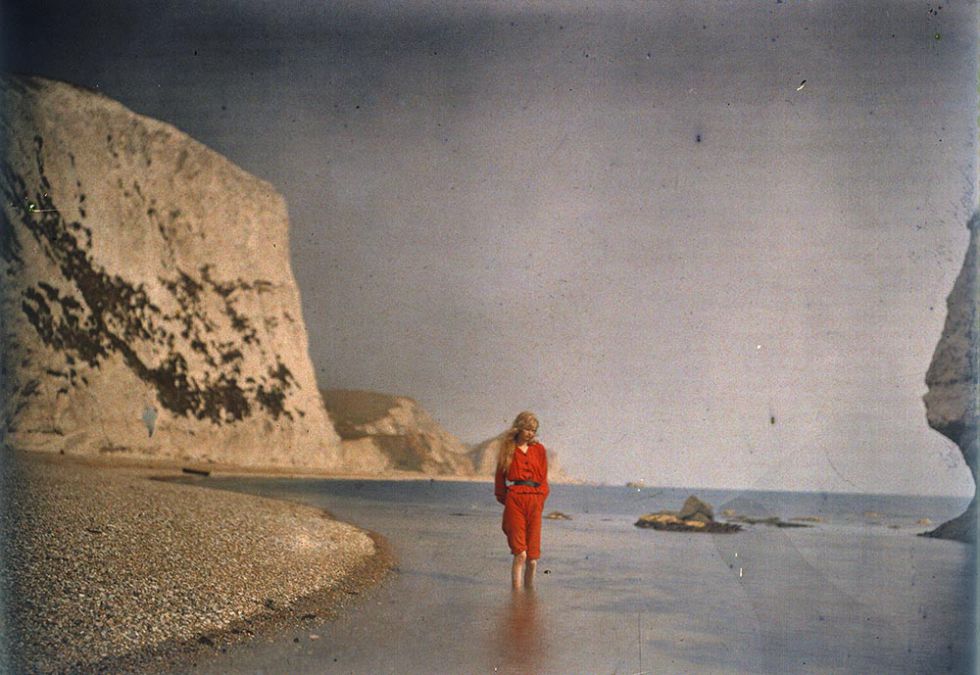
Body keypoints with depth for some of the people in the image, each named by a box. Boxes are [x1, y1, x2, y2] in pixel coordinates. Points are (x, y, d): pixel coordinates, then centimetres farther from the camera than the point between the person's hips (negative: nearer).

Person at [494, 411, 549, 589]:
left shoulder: (539, 450, 14)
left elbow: (543, 478, 14)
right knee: (520, 554, -12)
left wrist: (540, 498, 3)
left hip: (535, 502, 2)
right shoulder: (508, 449, 9)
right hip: (514, 500, -2)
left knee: (533, 559, 0)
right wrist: (504, 499, 3)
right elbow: (500, 477, 12)